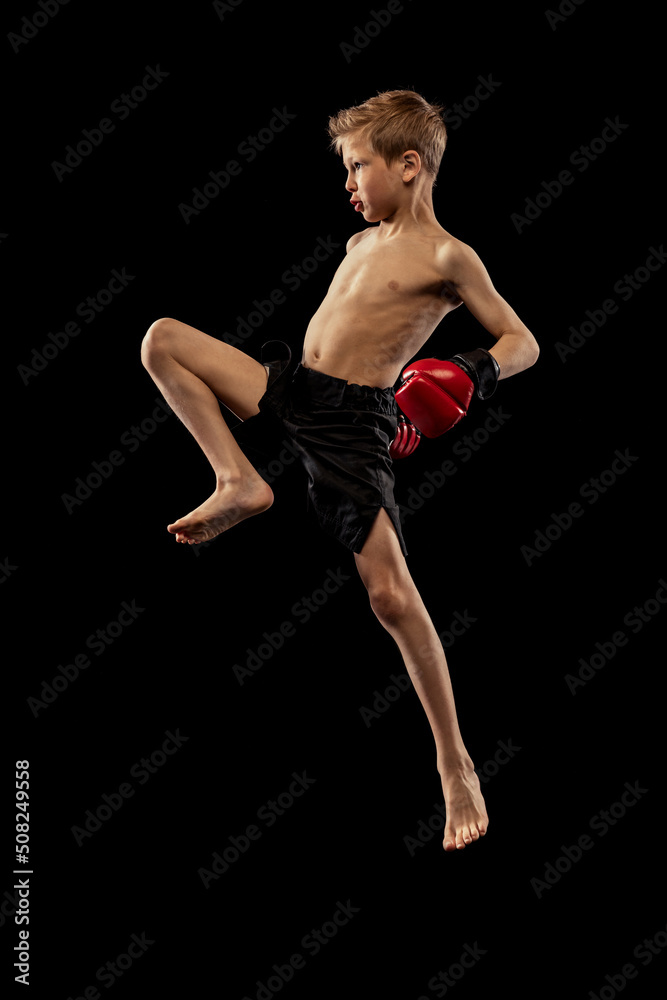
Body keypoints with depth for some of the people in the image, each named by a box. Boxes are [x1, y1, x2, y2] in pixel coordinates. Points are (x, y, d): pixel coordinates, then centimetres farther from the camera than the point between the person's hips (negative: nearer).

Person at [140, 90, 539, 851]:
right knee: (162, 340, -1)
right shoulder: (362, 243, 18)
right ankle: (240, 482, -4)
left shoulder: (445, 256, -5)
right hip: (291, 388, 7)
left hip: (352, 421, -7)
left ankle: (455, 764, 0)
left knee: (389, 592, -14)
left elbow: (522, 342, -8)